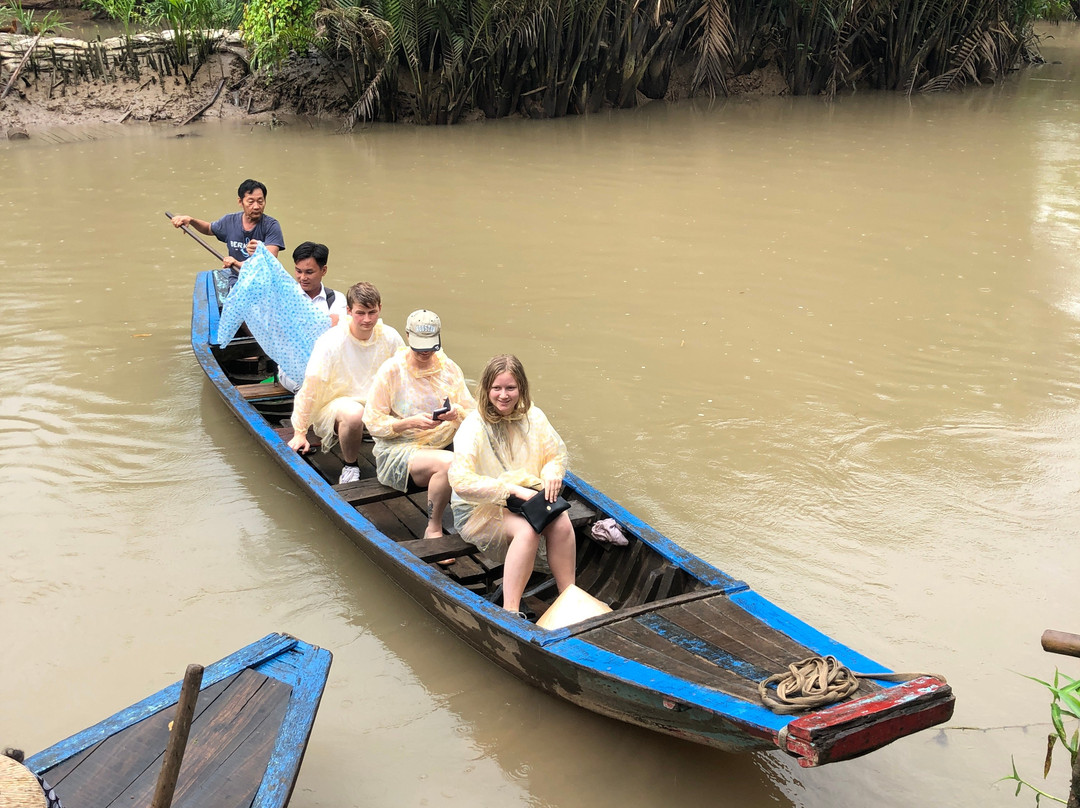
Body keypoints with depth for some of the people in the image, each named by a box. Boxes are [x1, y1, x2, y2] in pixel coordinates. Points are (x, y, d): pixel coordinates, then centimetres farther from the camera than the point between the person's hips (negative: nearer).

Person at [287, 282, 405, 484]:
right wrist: (299, 433, -10)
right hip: (334, 404, -4)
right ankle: (349, 466, -10)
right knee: (354, 413, -38)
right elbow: (309, 389, -14)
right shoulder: (330, 342, -20)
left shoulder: (390, 337, -9)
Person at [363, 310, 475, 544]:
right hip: (396, 451, -4)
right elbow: (373, 423, -7)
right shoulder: (391, 370, -6)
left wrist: (458, 413, -18)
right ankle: (433, 529, -14)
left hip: (442, 446, 4)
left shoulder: (449, 368, 7)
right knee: (447, 462, -34)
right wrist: (411, 422, -21)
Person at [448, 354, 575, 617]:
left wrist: (552, 472, -12)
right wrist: (513, 489, -30)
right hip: (479, 511, -5)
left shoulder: (533, 417, 2)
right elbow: (461, 481, -26)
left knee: (562, 522, -27)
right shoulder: (473, 427, -15)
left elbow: (557, 455, 14)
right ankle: (510, 611, -33)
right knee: (527, 530, -34)